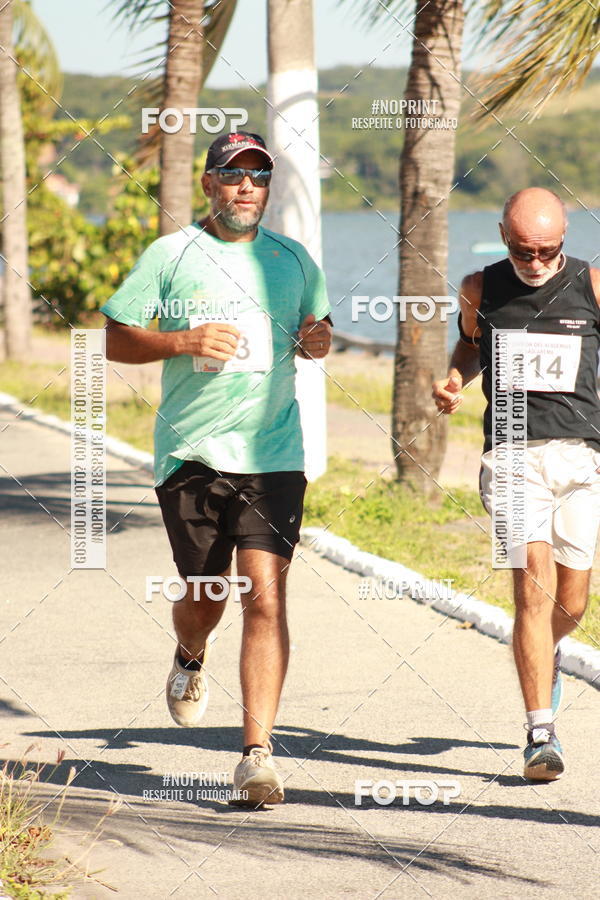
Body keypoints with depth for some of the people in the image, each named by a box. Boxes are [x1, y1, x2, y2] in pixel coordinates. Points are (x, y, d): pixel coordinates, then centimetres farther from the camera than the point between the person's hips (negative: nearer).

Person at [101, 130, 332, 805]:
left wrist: (318, 339, 2)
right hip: (190, 452, -1)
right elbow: (114, 339, 1)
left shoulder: (293, 260, 11)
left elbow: (315, 326, 26)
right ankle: (190, 660, 47)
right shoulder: (170, 255, 2)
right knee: (204, 597, 10)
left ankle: (257, 752, -13)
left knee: (265, 596, -12)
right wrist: (183, 342, -15)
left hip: (273, 453, 1)